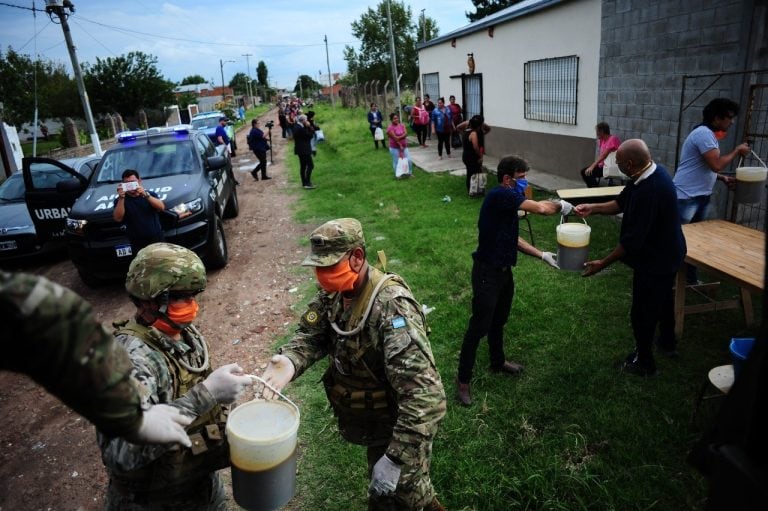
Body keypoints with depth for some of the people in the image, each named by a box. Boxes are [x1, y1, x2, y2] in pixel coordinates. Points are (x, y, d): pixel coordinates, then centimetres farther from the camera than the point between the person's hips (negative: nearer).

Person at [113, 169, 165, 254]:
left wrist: (146, 195, -26)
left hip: (158, 240, 1)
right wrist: (121, 198, -23)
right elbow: (118, 218, -14)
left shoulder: (150, 194, 6)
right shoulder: (120, 200, 2)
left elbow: (161, 207, -12)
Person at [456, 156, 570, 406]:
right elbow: (540, 208, -26)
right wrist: (561, 205, -5)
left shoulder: (508, 200, 10)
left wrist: (542, 255, 12)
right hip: (487, 273, -10)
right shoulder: (500, 195, -21)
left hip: (503, 270, 10)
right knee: (479, 326, -1)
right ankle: (463, 380, 12)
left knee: (498, 321, 24)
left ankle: (498, 362, 45)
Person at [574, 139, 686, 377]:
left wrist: (603, 263, -24)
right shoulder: (653, 172, -4)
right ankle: (668, 343, 51)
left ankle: (644, 362, 26)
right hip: (667, 253, 10)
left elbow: (633, 239, -32)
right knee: (663, 298, 28)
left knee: (642, 312, 7)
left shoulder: (648, 191, -35)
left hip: (654, 260, -10)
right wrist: (594, 208, -5)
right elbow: (622, 203, 7)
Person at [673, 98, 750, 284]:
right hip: (686, 197, -10)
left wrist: (723, 178, 9)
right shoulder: (704, 134, -18)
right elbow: (717, 164, -25)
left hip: (701, 197, 10)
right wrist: (737, 150, -11)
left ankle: (691, 279, 25)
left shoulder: (709, 135, 14)